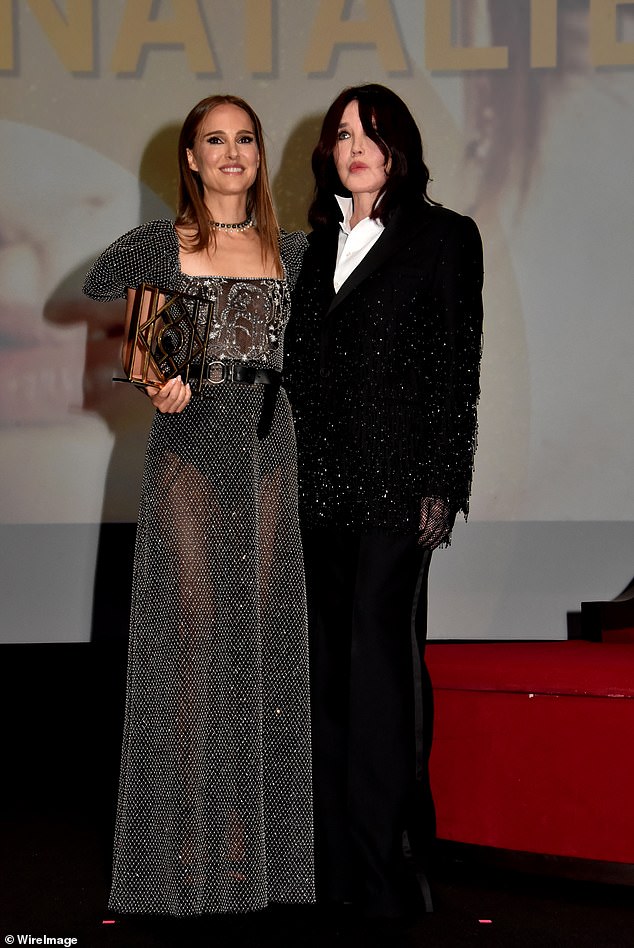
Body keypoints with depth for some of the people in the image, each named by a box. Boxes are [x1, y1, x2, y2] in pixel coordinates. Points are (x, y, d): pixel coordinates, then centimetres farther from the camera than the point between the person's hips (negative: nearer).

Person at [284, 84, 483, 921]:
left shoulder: (443, 238, 2)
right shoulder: (319, 244, 17)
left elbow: (457, 369, -4)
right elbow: (298, 365, 15)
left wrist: (441, 485, -11)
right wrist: (292, 468, 7)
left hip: (396, 481, -5)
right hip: (321, 482, 5)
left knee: (379, 659, -7)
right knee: (330, 661, 7)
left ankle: (387, 866, 0)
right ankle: (335, 857, 14)